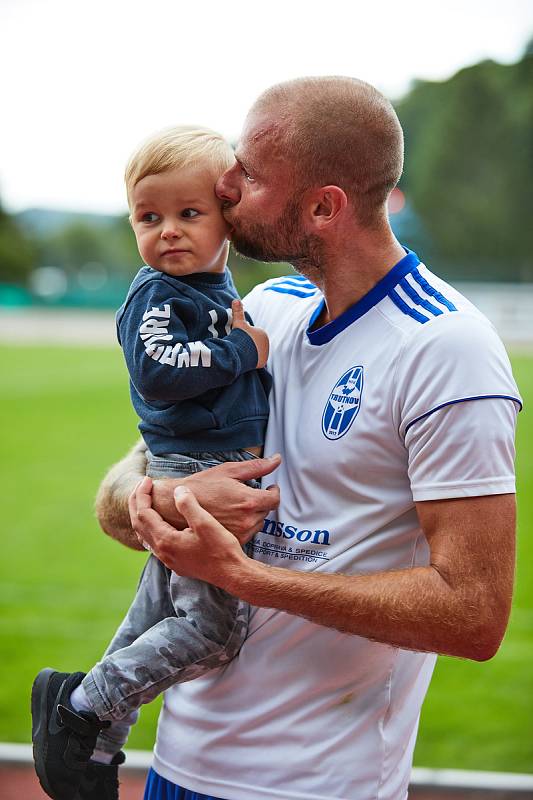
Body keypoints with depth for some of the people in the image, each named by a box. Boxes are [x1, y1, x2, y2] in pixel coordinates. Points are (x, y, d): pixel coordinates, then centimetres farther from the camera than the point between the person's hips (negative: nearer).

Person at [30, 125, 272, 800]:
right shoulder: (156, 295, -13)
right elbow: (157, 371, -28)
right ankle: (78, 707, -1)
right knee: (214, 627, -11)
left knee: (158, 616, 16)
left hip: (221, 471, 9)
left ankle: (97, 742, 27)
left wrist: (245, 337, 10)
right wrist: (243, 351, -20)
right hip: (189, 473, -9)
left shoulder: (216, 288, 14)